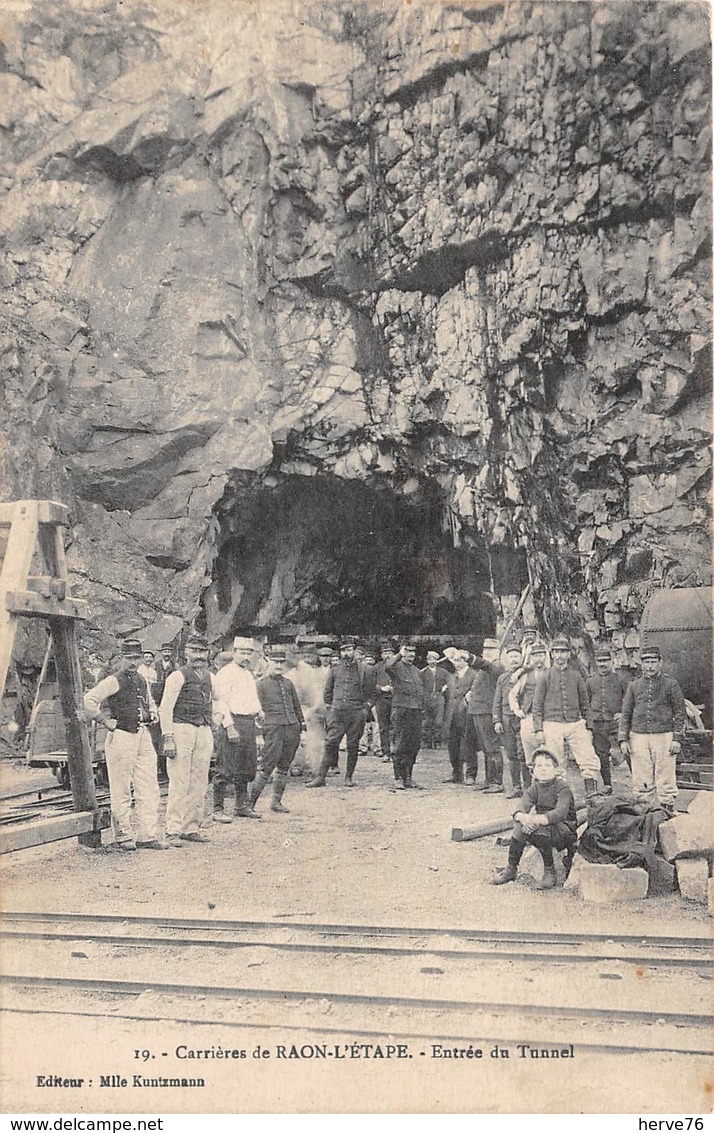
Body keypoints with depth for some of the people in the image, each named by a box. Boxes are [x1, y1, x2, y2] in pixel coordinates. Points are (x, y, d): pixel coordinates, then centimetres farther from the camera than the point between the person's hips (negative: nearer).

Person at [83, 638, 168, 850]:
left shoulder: (143, 681, 14)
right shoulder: (114, 681, -9)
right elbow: (88, 701, -19)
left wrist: (152, 713, 13)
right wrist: (106, 721, -15)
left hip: (143, 737, 7)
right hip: (121, 737, -7)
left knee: (149, 789, 5)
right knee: (121, 791, 1)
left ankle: (148, 835, 10)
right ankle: (124, 836, 10)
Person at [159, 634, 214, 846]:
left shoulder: (208, 676, 16)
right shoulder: (178, 676, -5)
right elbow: (165, 708, -8)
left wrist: (210, 725, 14)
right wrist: (168, 738, -15)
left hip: (204, 731, 7)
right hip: (181, 728, -7)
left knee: (199, 783, 8)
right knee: (179, 782, -6)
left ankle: (191, 828, 16)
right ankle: (173, 830, 0)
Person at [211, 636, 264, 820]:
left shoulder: (249, 674, 20)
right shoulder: (226, 673, -7)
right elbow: (221, 701, -13)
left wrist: (258, 711, 9)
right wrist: (230, 726, -19)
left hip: (249, 723, 9)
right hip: (232, 722, -9)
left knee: (247, 768, 14)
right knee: (226, 769, -7)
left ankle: (242, 806, 24)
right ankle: (217, 810, -1)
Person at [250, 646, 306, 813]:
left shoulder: (288, 682, 16)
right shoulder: (261, 684, 2)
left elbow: (297, 705, 21)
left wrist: (302, 725, 16)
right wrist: (260, 730, -9)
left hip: (292, 727, 5)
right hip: (273, 727, -5)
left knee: (284, 767, 9)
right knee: (266, 767, -9)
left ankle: (276, 801, 18)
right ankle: (250, 802, -3)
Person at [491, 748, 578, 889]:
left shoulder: (562, 788, -12)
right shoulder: (534, 789, 3)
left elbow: (560, 813, -30)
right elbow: (520, 810, -14)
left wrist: (535, 819, -44)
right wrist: (523, 817, -40)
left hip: (566, 831, -5)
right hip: (544, 828, 5)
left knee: (541, 828, -33)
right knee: (521, 825, -21)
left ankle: (550, 872, -18)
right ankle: (511, 869, -10)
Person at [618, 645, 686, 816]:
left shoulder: (670, 684, 3)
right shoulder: (634, 685, 10)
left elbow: (680, 713, 3)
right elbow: (626, 714, 12)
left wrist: (677, 739, -6)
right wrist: (623, 739, 3)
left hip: (664, 736, -2)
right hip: (638, 737, 2)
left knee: (665, 779, -1)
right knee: (641, 781, 4)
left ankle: (667, 813, 8)